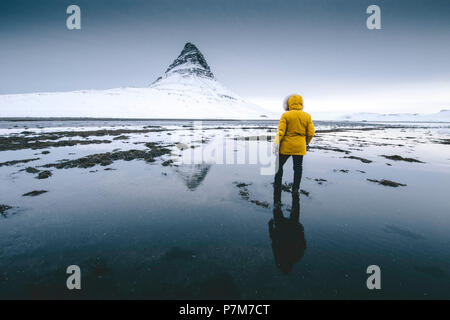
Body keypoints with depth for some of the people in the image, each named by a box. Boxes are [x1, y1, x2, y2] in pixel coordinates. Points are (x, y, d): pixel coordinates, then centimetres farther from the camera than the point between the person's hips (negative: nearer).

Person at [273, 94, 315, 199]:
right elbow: (311, 133, 2)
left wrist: (277, 143, -13)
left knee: (279, 165, 14)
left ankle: (277, 185, 24)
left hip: (286, 146, -2)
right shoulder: (307, 116, 2)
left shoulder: (286, 115, -7)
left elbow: (281, 131, -14)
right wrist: (306, 142, 18)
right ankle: (295, 189, 14)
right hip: (300, 147, 3)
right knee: (298, 167, 9)